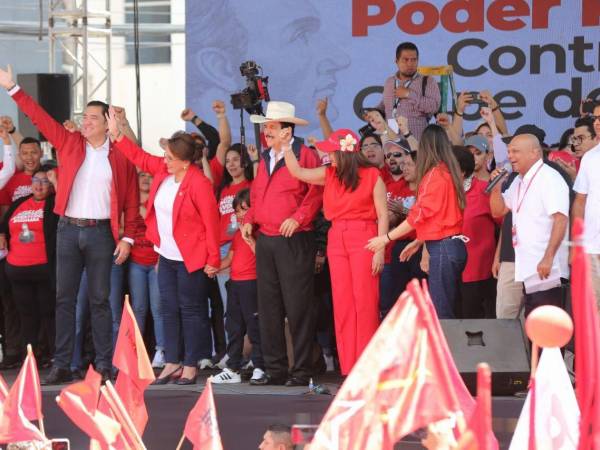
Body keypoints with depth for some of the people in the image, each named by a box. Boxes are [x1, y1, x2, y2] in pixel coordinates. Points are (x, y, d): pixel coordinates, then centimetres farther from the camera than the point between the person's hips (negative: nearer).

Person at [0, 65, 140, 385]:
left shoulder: (120, 157, 1)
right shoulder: (69, 143, 7)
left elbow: (132, 201, 2)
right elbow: (40, 118, 4)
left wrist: (128, 237, -5)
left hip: (101, 232, -2)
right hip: (68, 229, 2)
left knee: (99, 299, 3)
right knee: (64, 298, 3)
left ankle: (104, 364, 7)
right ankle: (61, 365, 6)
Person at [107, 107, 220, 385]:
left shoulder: (199, 184, -20)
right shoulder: (163, 170, 1)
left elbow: (211, 222, -18)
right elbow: (140, 158, 17)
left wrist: (213, 259, -18)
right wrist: (116, 136, 9)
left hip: (191, 258, -8)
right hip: (166, 256, 8)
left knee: (190, 310, 1)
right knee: (169, 309, 11)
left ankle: (190, 366, 9)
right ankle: (172, 363, 17)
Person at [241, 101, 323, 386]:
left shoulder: (304, 155, -5)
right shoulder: (266, 159, 18)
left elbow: (317, 192, -10)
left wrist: (298, 217, -19)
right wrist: (250, 220, 9)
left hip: (294, 242, -8)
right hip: (265, 241, 8)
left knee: (298, 307, -6)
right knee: (269, 308, 8)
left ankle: (302, 371, -1)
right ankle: (275, 370, 14)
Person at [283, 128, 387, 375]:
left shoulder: (372, 176, -2)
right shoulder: (329, 174, 11)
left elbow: (383, 216, -4)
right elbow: (298, 172, 10)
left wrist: (380, 250, -10)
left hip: (364, 240, -5)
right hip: (337, 241, 5)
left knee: (365, 303, -6)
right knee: (342, 304, 3)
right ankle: (349, 369, 6)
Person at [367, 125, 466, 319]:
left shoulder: (435, 174, -12)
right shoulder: (448, 172, 13)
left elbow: (419, 214, -11)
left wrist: (387, 238, -5)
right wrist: (418, 242, 21)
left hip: (442, 248, -9)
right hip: (454, 245, 9)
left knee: (441, 315, -10)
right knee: (447, 312, 9)